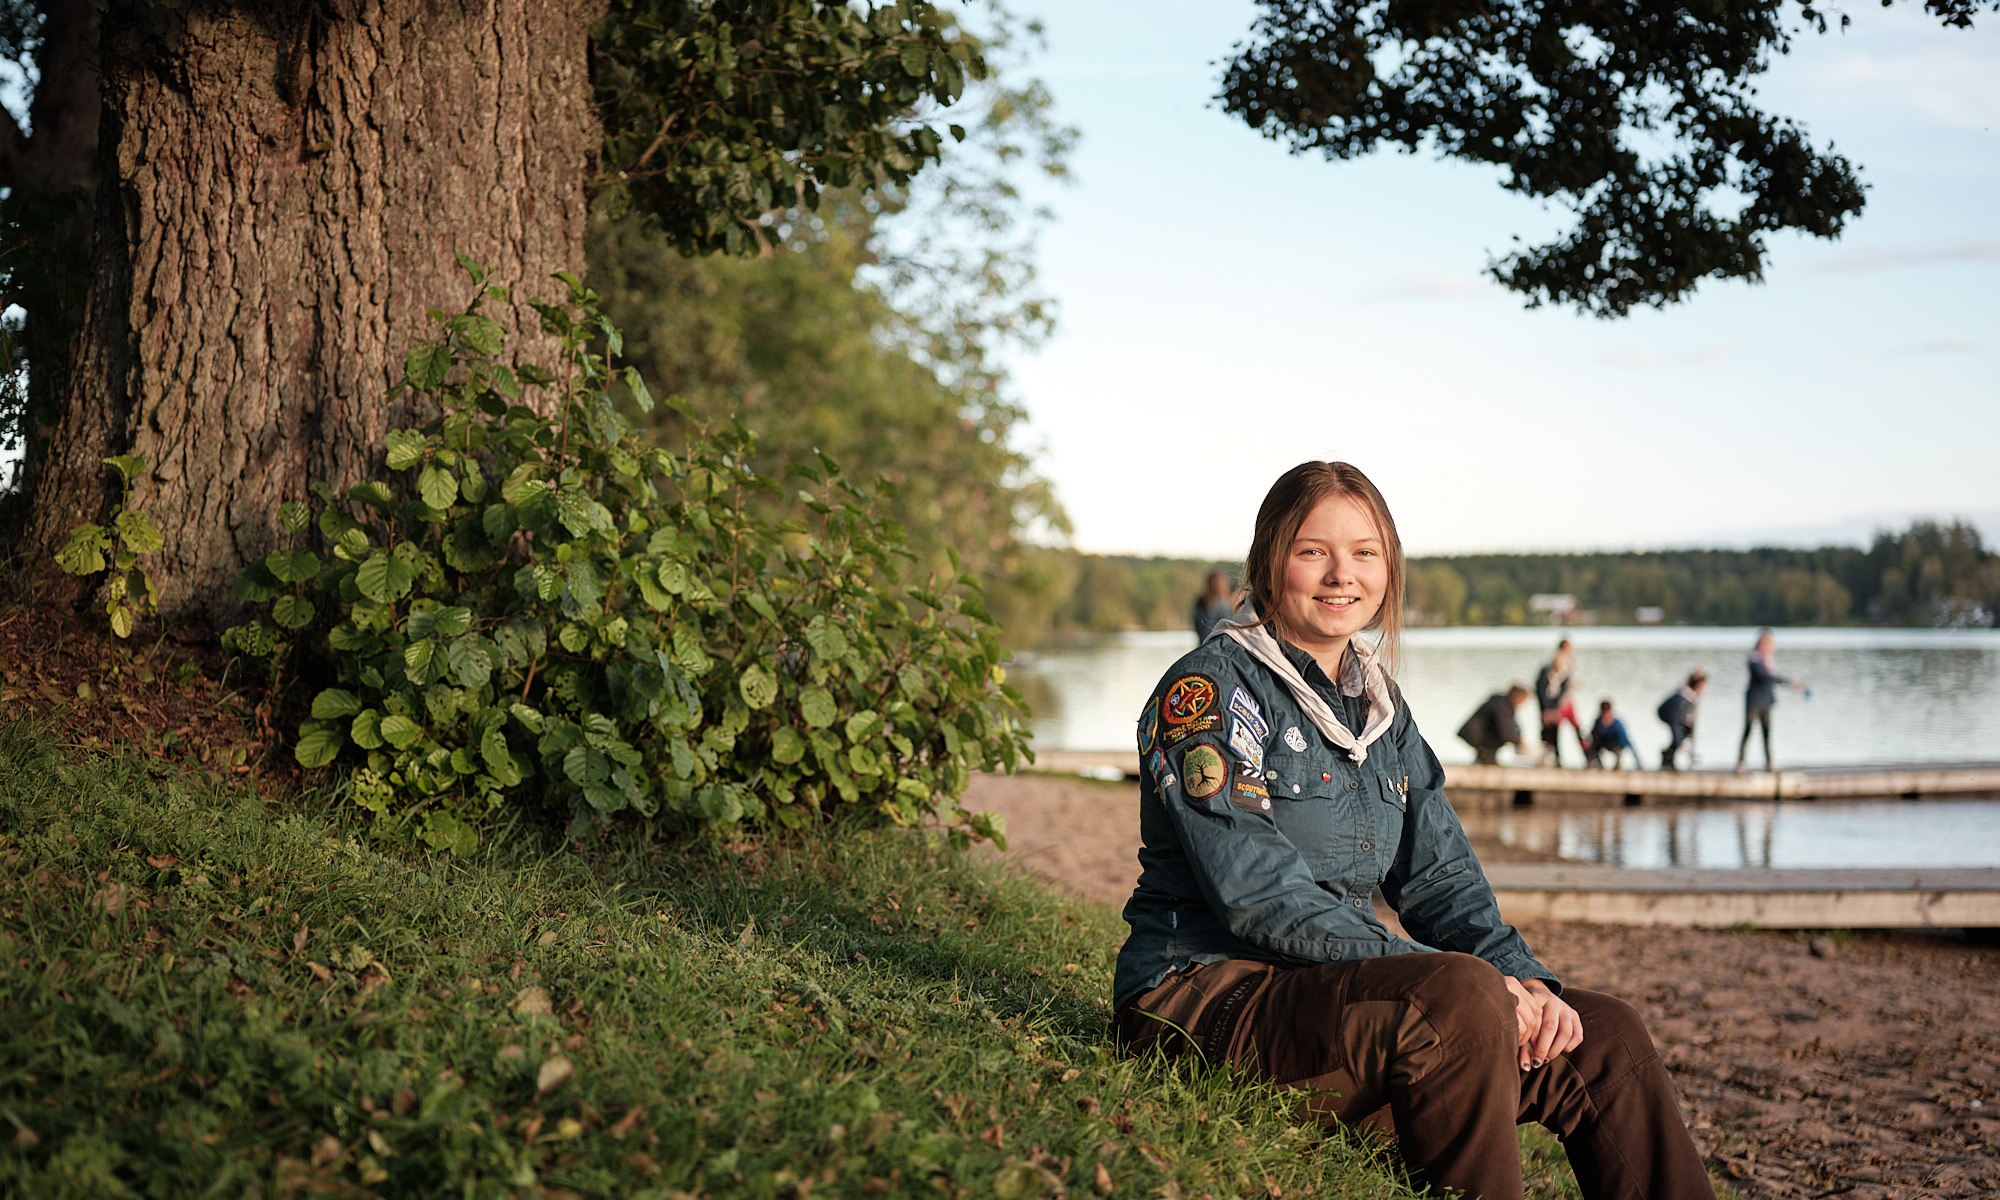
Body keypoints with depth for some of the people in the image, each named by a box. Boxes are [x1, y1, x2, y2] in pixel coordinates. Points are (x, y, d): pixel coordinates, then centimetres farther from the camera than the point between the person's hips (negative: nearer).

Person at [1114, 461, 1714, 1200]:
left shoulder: (1379, 708, 16)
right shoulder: (1209, 691, -10)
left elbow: (1439, 878, 12)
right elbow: (1261, 900, -19)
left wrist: (1524, 978, -9)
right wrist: (1457, 979, -24)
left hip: (1335, 988, 8)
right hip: (1205, 994, -7)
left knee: (1605, 1038, -6)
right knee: (1458, 997, -32)